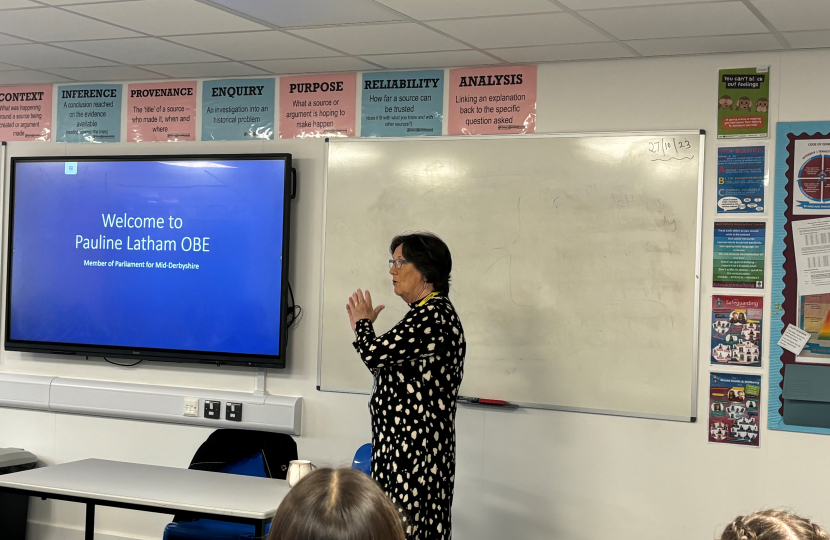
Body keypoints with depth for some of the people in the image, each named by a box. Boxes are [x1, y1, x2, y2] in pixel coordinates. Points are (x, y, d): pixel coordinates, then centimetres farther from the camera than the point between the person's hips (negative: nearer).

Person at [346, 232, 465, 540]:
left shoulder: (433, 315, -15)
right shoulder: (431, 312, 17)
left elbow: (375, 354, -20)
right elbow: (388, 365, 20)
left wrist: (363, 323, -1)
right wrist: (363, 328, 20)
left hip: (415, 448, -10)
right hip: (404, 443, 10)